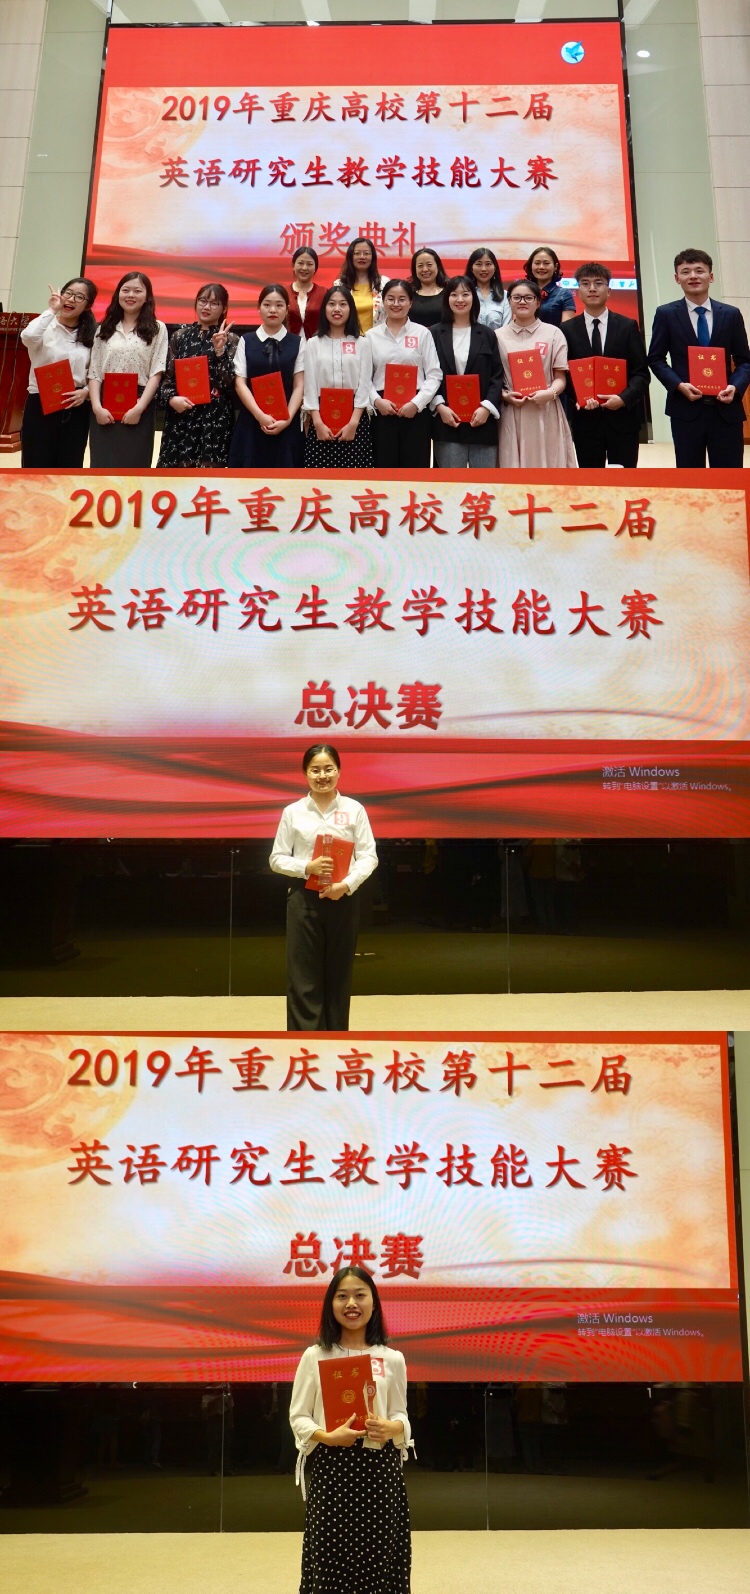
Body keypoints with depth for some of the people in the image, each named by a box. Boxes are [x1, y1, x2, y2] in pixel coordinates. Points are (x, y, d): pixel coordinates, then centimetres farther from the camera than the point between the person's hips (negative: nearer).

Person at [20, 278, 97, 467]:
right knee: (36, 470, -4)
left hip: (75, 410, 4)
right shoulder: (45, 328, -2)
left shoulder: (90, 335, 10)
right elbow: (28, 337, -26)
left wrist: (86, 391, -9)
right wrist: (51, 311, -14)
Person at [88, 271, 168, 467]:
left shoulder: (157, 329, 5)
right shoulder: (105, 328, 13)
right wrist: (97, 406, -8)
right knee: (103, 466, 1)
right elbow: (94, 372, 7)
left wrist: (139, 407, -14)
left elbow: (156, 373, -3)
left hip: (138, 408, -2)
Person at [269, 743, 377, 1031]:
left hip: (343, 899, 1)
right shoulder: (293, 812, 3)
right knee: (303, 981, -2)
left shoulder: (354, 810, 2)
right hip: (304, 899, 0)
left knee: (338, 978, 8)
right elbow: (277, 858, 4)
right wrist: (307, 867, -14)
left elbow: (369, 856, 0)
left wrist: (347, 884, -16)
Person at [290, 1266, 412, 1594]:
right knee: (330, 1559, 0)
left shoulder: (392, 1359, 4)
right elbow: (298, 1416, 2)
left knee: (379, 1558, 2)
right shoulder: (315, 1356, 0)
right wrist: (327, 1437, -16)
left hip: (380, 1467, 1)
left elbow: (400, 1414, 8)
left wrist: (393, 1428, -15)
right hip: (330, 1467, -1)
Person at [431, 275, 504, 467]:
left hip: (482, 420, 1)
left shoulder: (487, 335, 11)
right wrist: (439, 405, -11)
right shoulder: (435, 334, 7)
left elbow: (497, 376, 6)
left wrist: (487, 406, -9)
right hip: (447, 420, -1)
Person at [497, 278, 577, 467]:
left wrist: (550, 393, -16)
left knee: (547, 466, 1)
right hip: (511, 414, 0)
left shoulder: (553, 333, 5)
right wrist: (505, 396, -10)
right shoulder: (498, 336, 7)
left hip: (545, 413, 0)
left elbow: (560, 377, 4)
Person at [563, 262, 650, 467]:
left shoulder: (628, 326, 5)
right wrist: (577, 398, -16)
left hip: (623, 416, 0)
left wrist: (624, 398, -16)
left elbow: (641, 372, 1)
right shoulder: (568, 330, 6)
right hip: (585, 419, 0)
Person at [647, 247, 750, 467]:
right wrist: (679, 385, -12)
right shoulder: (666, 314, 4)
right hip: (686, 409, -1)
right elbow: (656, 358, 4)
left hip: (726, 409, 1)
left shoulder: (731, 314, 9)